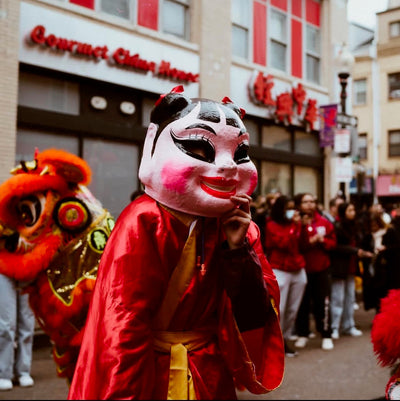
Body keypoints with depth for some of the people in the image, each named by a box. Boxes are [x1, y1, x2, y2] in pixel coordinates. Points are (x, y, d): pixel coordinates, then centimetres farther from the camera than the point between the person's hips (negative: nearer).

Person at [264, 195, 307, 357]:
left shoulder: (294, 223, 16)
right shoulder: (272, 225, 1)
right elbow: (284, 244, -13)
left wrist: (300, 225, 2)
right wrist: (295, 226, -11)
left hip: (297, 270, 5)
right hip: (280, 270, -5)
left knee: (292, 309, 5)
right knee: (278, 309, -10)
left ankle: (285, 340, 16)